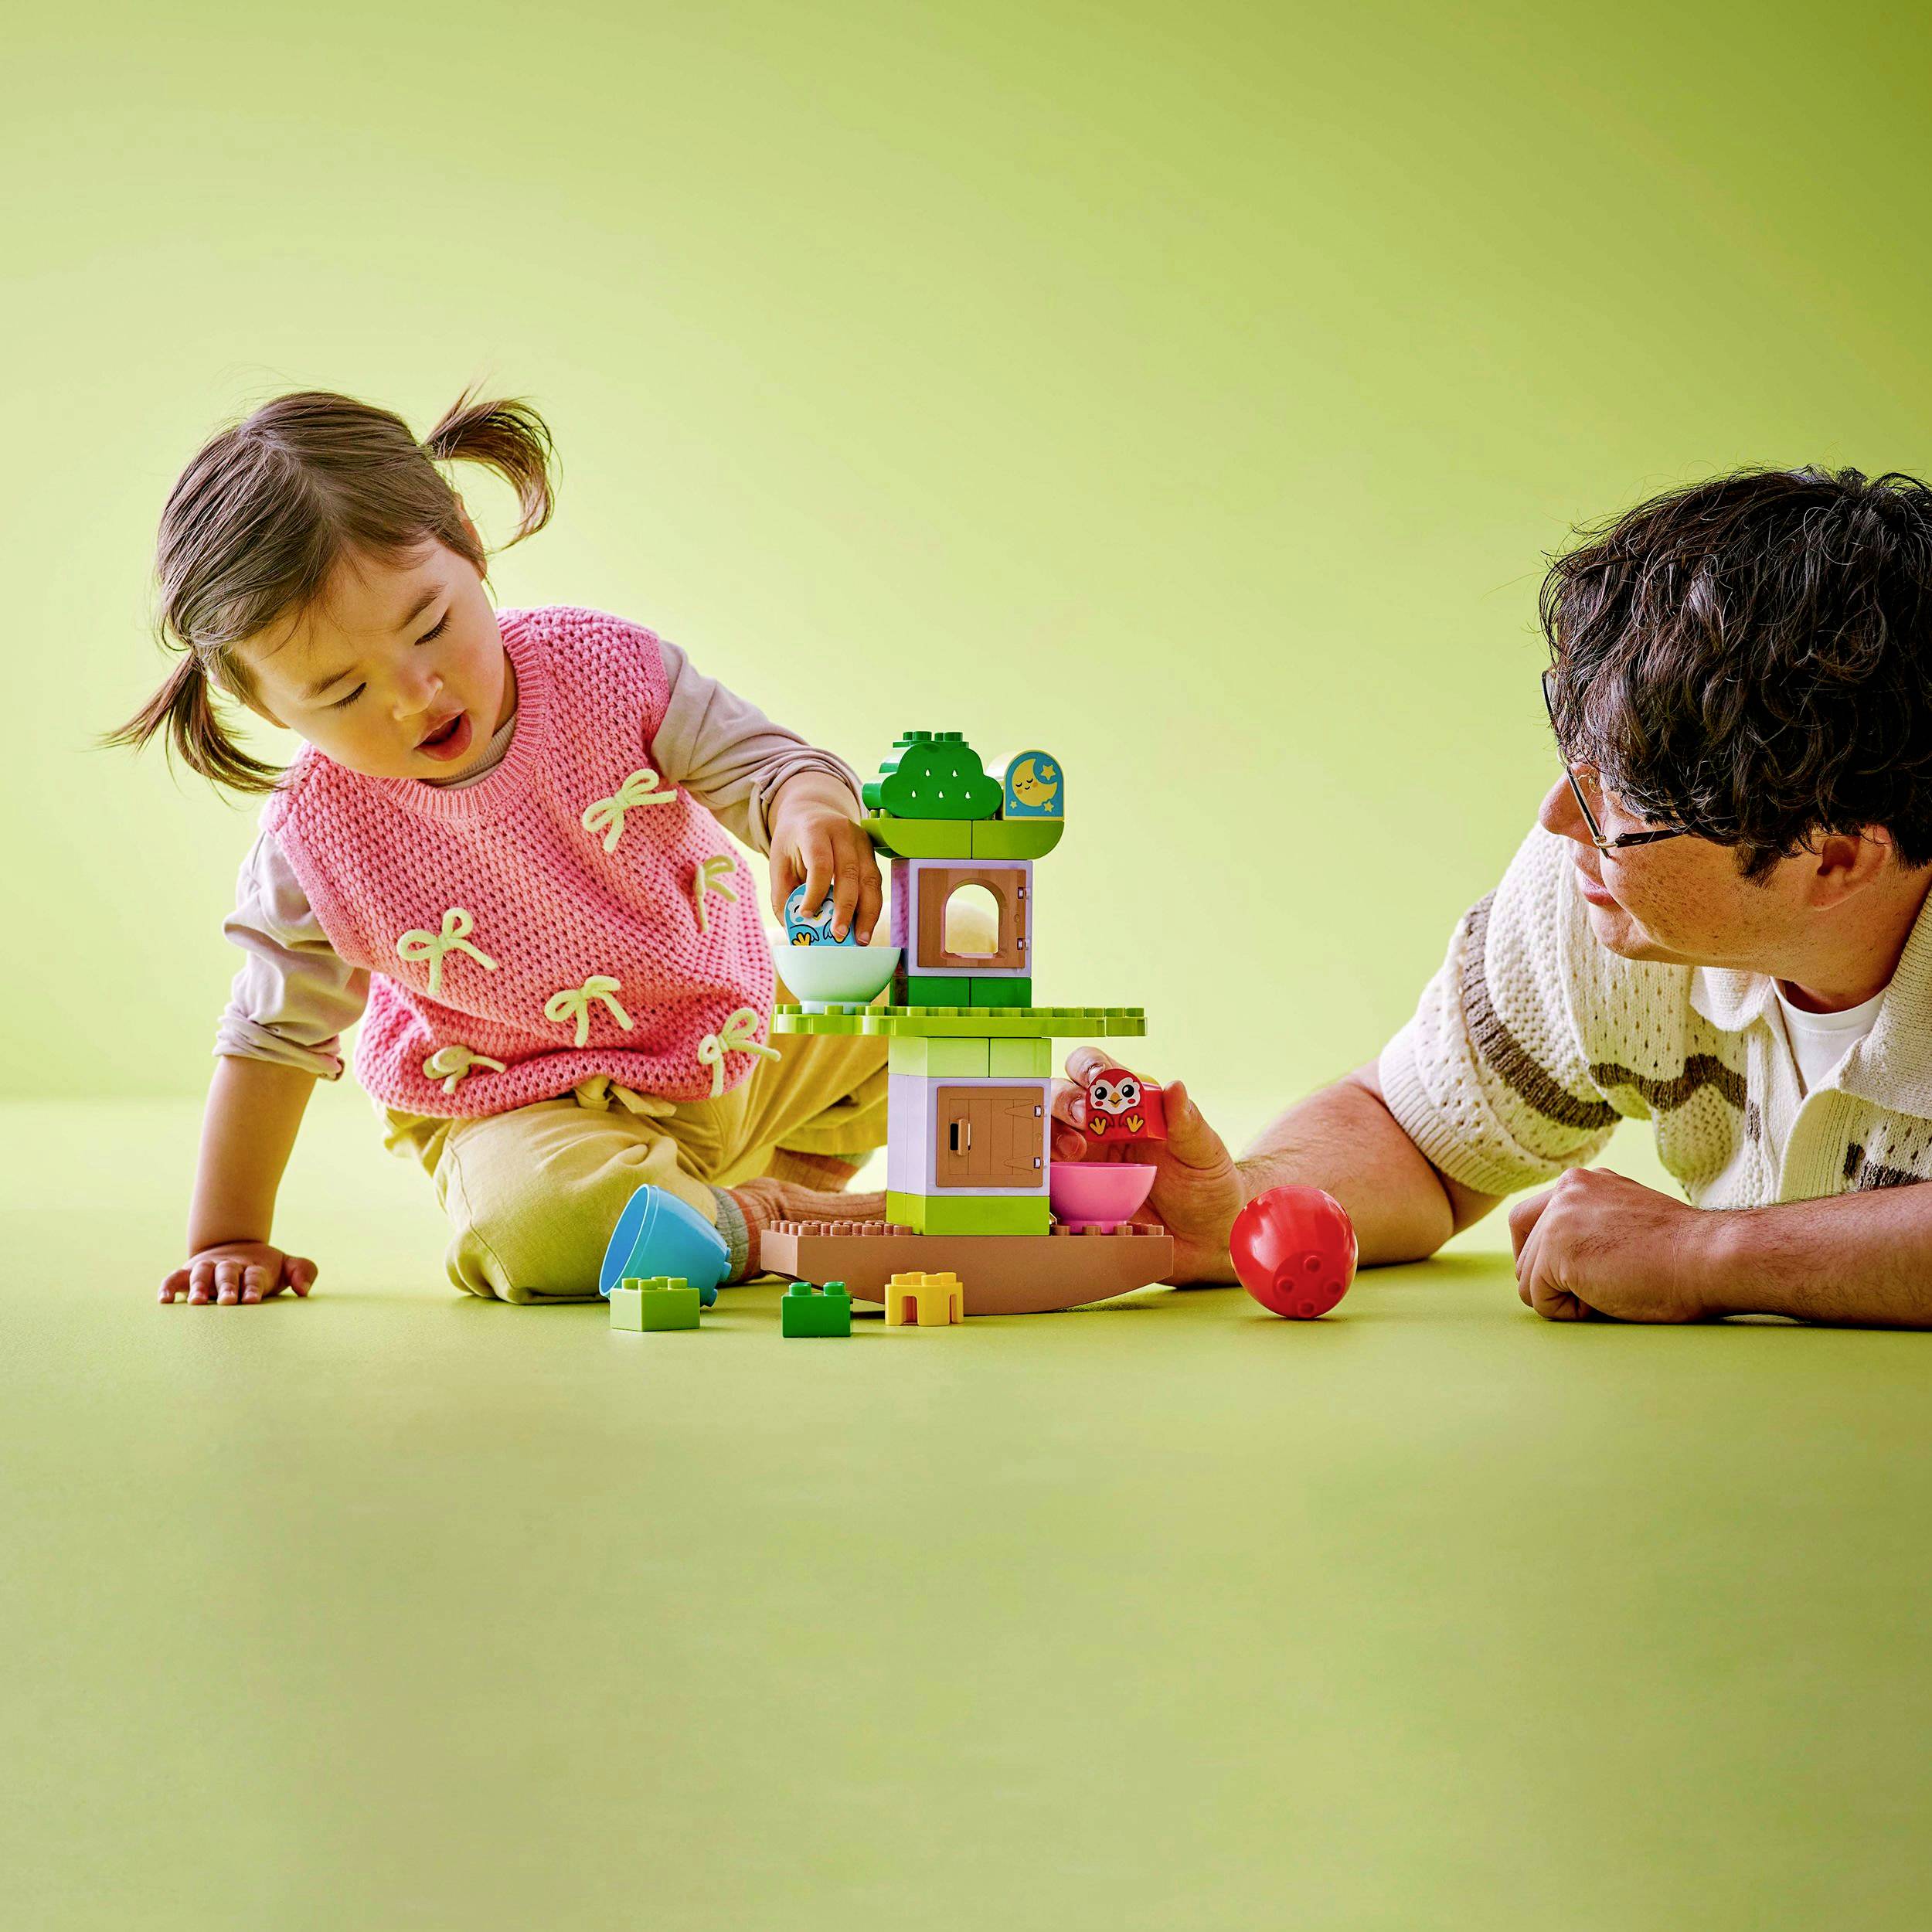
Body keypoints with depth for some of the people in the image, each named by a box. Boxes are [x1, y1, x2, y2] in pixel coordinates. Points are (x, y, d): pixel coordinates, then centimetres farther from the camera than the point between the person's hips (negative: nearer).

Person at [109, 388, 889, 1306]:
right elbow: (275, 1036, -4)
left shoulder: (606, 669, -16)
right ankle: (773, 1224, -12)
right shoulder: (319, 842, -17)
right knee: (537, 1223, -36)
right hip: (530, 1111, -3)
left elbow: (763, 765, -13)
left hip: (738, 1048, 3)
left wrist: (810, 813, -40)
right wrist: (229, 1240, -1)